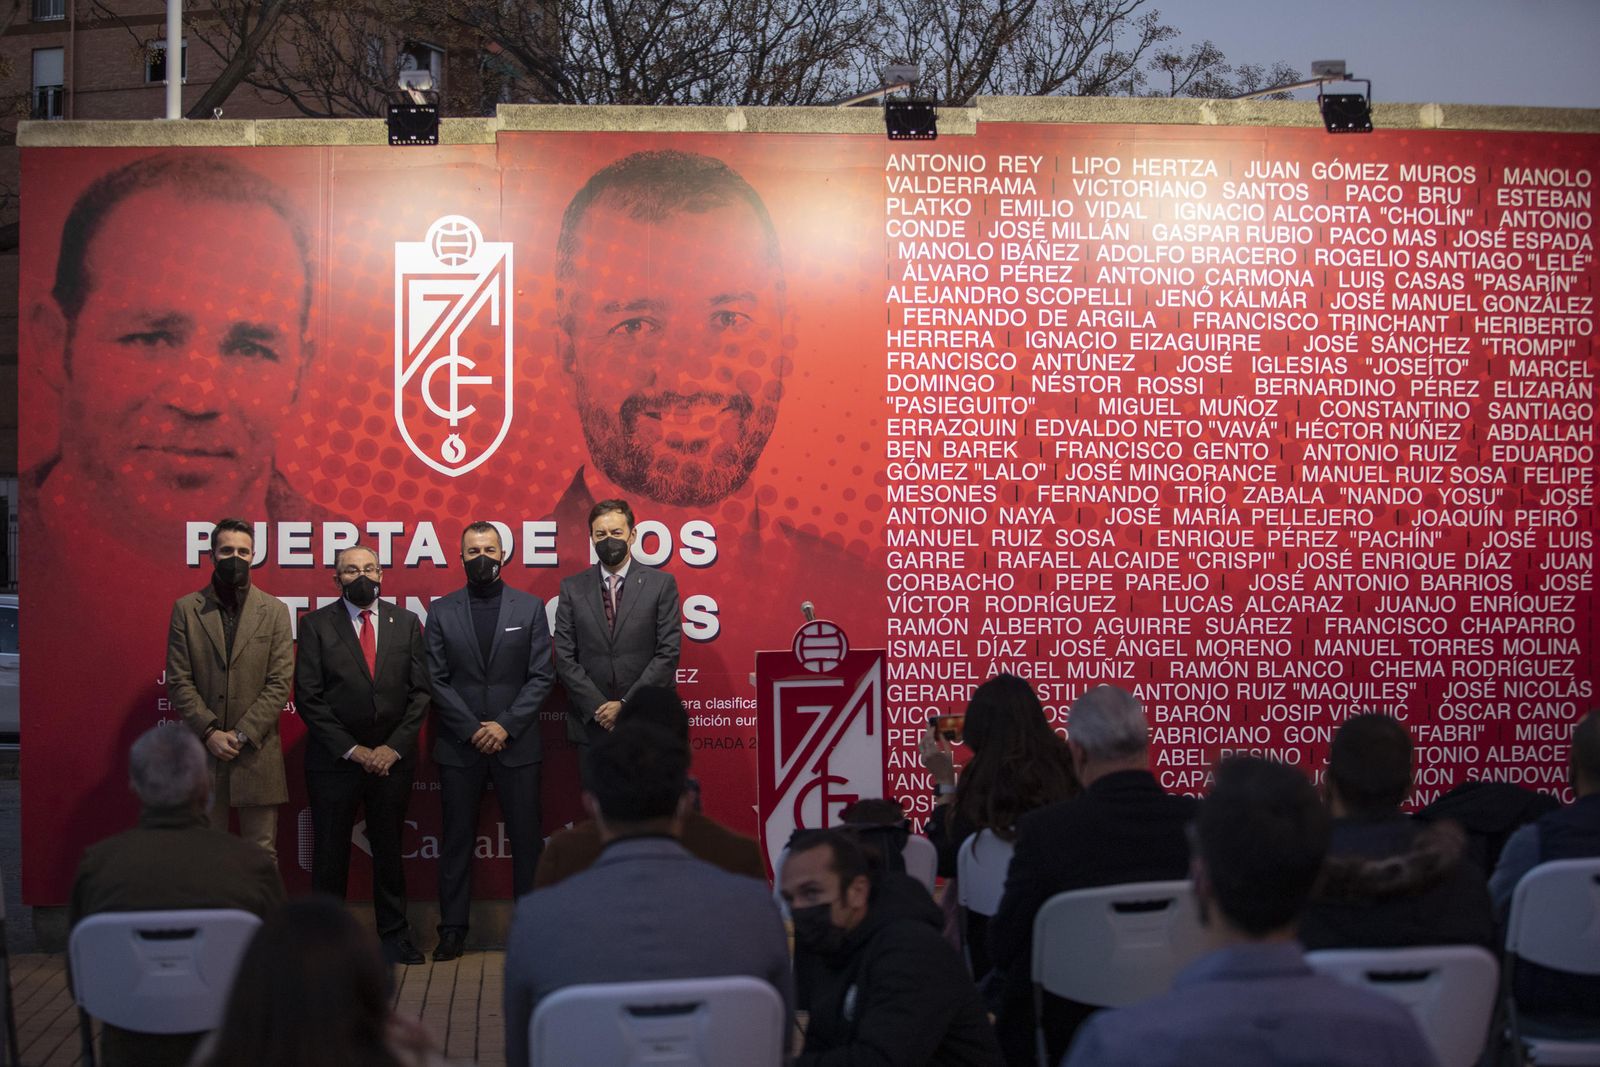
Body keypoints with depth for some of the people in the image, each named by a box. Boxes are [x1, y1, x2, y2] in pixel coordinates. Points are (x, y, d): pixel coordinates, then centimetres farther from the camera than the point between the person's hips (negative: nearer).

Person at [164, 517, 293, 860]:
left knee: (262, 853, 4)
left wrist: (242, 735, -10)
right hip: (203, 751, 0)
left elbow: (280, 683, -1)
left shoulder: (274, 611, 5)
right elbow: (178, 681, 0)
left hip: (257, 751, 0)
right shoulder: (186, 609, 6)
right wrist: (209, 733, -10)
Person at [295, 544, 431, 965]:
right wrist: (351, 750, -10)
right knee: (329, 853, 4)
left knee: (389, 849, 10)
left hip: (392, 757, 2)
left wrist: (394, 747, -6)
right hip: (334, 758, -2)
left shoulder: (406, 623, 6)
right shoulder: (315, 625, -1)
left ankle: (394, 933, 20)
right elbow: (308, 698, -5)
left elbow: (420, 691, 4)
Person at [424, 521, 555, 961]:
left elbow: (542, 676, 0)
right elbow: (437, 680, 1)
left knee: (527, 837, 3)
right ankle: (453, 928, 13)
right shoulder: (441, 611, 5)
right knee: (457, 839, 6)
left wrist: (506, 725, -10)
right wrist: (472, 729, -9)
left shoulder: (530, 607, 4)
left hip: (516, 743, 0)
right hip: (459, 744, 1)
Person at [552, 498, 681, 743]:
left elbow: (668, 653, -4)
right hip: (590, 725, 1)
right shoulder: (572, 588, 6)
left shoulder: (661, 584, 1)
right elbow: (564, 657, 1)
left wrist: (627, 705, -11)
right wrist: (599, 707, -9)